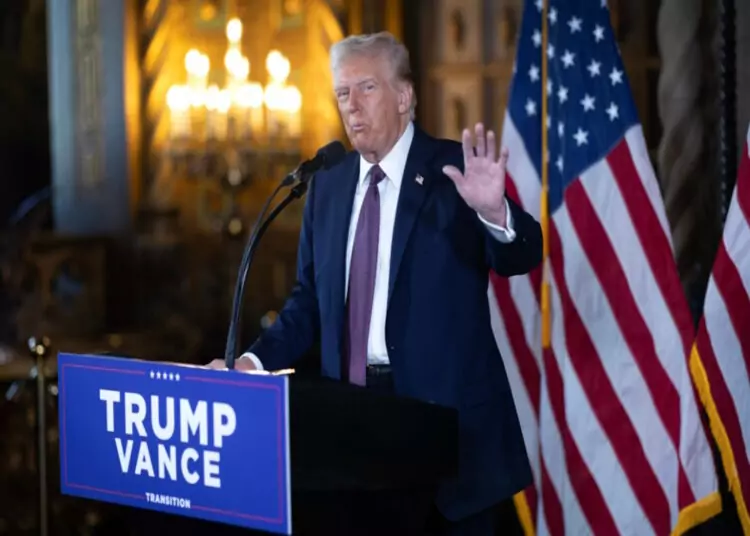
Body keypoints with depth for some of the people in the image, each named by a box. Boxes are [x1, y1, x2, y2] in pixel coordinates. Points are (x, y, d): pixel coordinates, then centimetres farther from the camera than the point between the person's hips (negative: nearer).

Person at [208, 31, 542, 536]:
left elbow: (523, 256, -16)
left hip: (446, 415, -4)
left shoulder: (454, 168, -4)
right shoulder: (328, 184, 11)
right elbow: (310, 300, 15)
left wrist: (494, 211, -37)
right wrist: (257, 360, 1)